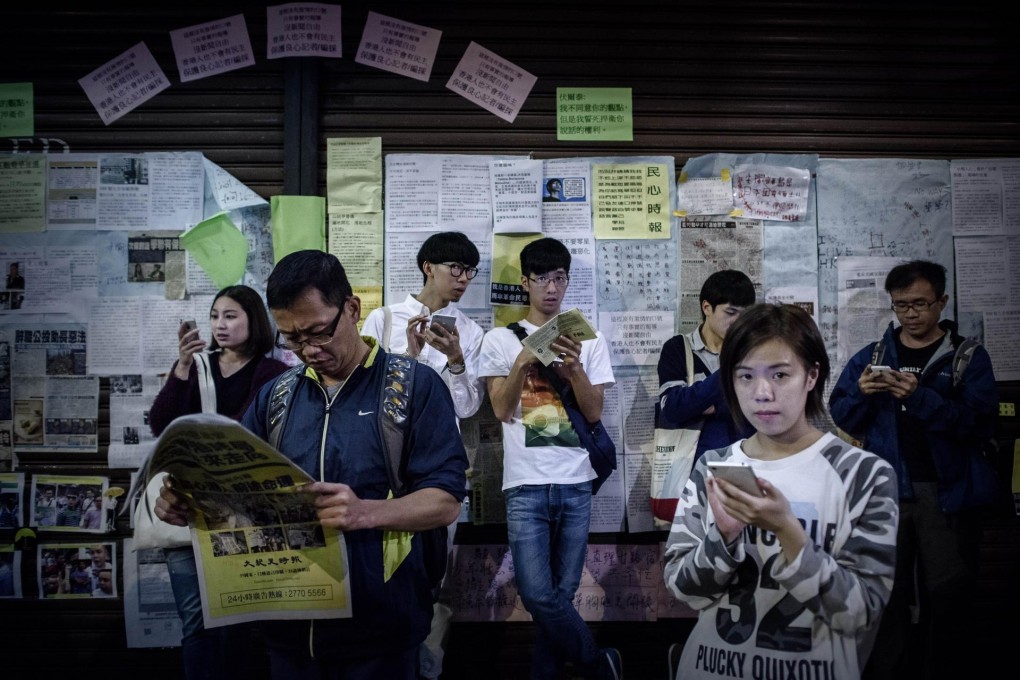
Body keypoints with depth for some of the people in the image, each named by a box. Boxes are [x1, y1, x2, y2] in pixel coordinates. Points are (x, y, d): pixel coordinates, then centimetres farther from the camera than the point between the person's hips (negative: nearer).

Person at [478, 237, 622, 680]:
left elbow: (594, 413, 2)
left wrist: (575, 367, -14)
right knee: (539, 595, -6)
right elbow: (501, 409, -3)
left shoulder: (589, 340, 9)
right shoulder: (500, 340, 5)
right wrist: (522, 362, -18)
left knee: (561, 594, 5)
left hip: (576, 484, 2)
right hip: (526, 485, -1)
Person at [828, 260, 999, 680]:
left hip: (947, 492, -2)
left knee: (948, 597, 4)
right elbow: (842, 419, 7)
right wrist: (861, 393, -14)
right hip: (886, 490, 2)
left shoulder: (969, 357, 2)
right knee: (886, 594, 6)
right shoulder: (871, 356, 10)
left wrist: (920, 397, -22)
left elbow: (980, 425, -10)